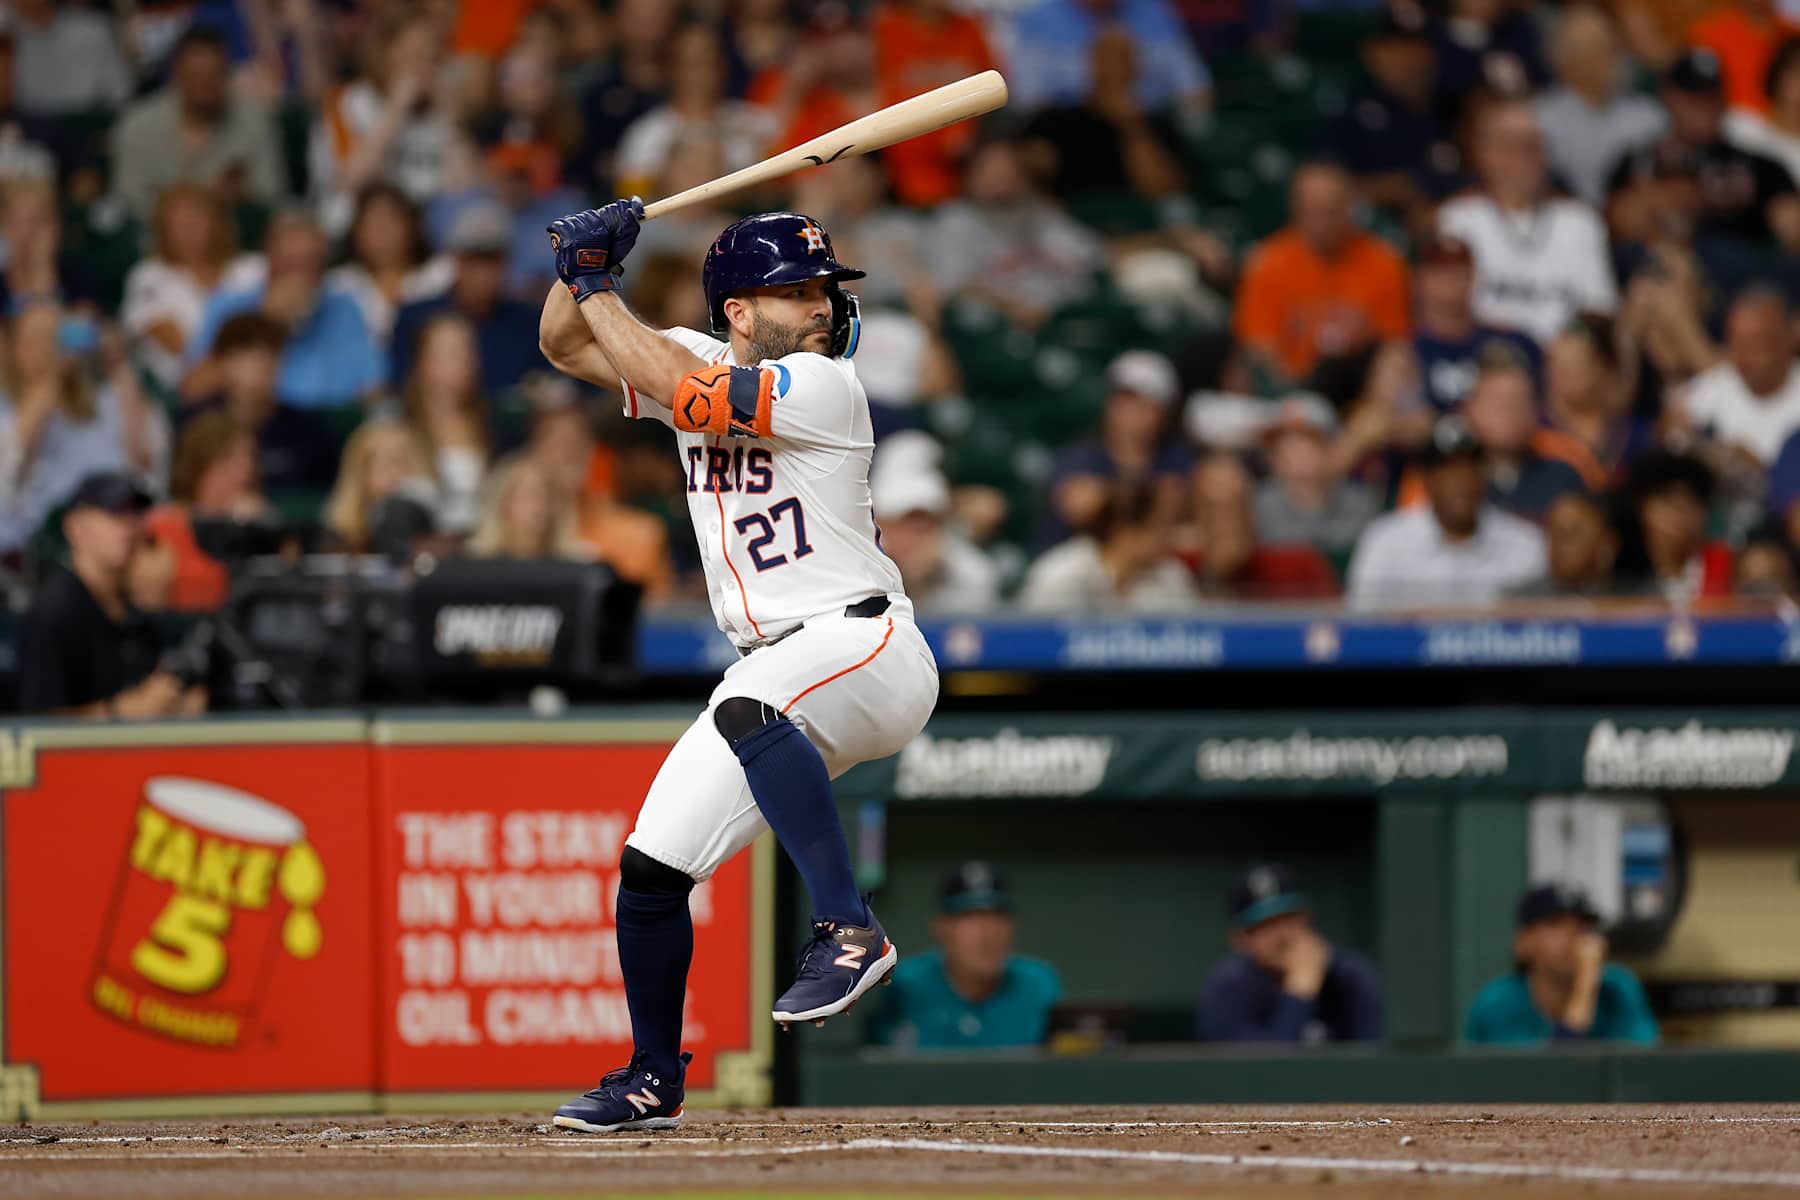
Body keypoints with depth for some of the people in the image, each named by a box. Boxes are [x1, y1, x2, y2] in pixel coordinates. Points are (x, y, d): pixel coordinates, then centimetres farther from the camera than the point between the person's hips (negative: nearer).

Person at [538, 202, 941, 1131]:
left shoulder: (823, 385, -14)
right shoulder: (699, 361, 8)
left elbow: (682, 393, -24)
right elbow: (568, 348, 14)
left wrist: (596, 287, -15)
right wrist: (583, 268, -5)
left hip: (867, 643, -8)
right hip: (775, 677, 8)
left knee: (748, 713, -40)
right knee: (649, 869, 5)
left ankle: (847, 929, -40)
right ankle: (654, 1081, 22)